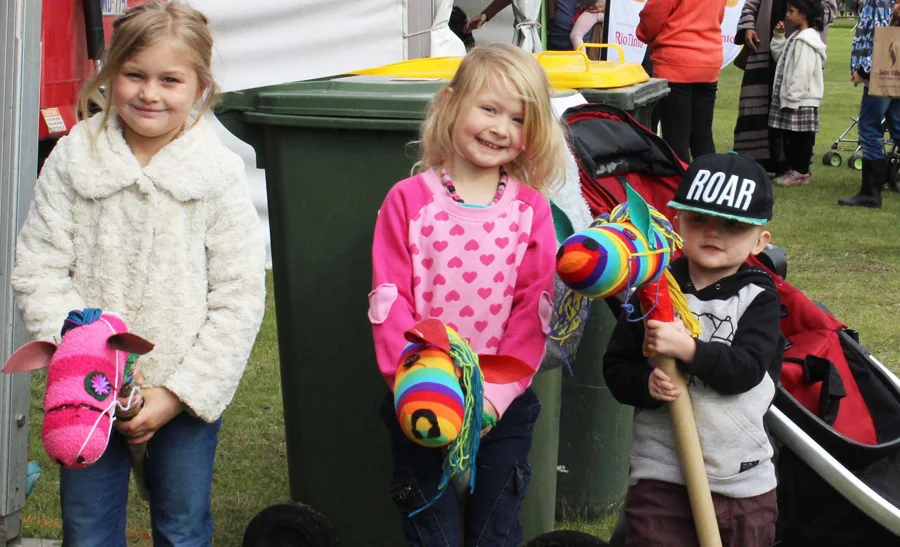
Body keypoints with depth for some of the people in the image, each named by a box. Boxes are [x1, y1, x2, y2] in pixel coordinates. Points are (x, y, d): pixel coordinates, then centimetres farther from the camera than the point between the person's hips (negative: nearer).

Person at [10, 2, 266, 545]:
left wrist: (178, 392, -13)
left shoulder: (219, 175, -7)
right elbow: (38, 272, -3)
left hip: (188, 396, -1)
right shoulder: (73, 160, -3)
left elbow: (240, 299, -7)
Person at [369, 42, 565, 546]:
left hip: (503, 406, 1)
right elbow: (390, 301, -7)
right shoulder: (408, 200, -4)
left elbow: (532, 311, -5)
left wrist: (497, 394, -16)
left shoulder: (531, 208, -1)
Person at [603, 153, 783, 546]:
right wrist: (646, 384, -18)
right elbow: (616, 367, 2)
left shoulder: (759, 296, -2)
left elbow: (746, 370, -15)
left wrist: (687, 349, -27)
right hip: (661, 475, 0)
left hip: (743, 481, 0)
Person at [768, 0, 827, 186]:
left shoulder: (805, 40, -17)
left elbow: (802, 72, -22)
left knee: (800, 137, -4)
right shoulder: (797, 37, 15)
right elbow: (780, 57, 22)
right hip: (792, 97, 10)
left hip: (801, 100, -10)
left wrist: (792, 96, -23)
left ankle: (801, 172, 1)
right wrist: (779, 37, 11)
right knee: (789, 135, 13)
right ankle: (793, 169, 19)